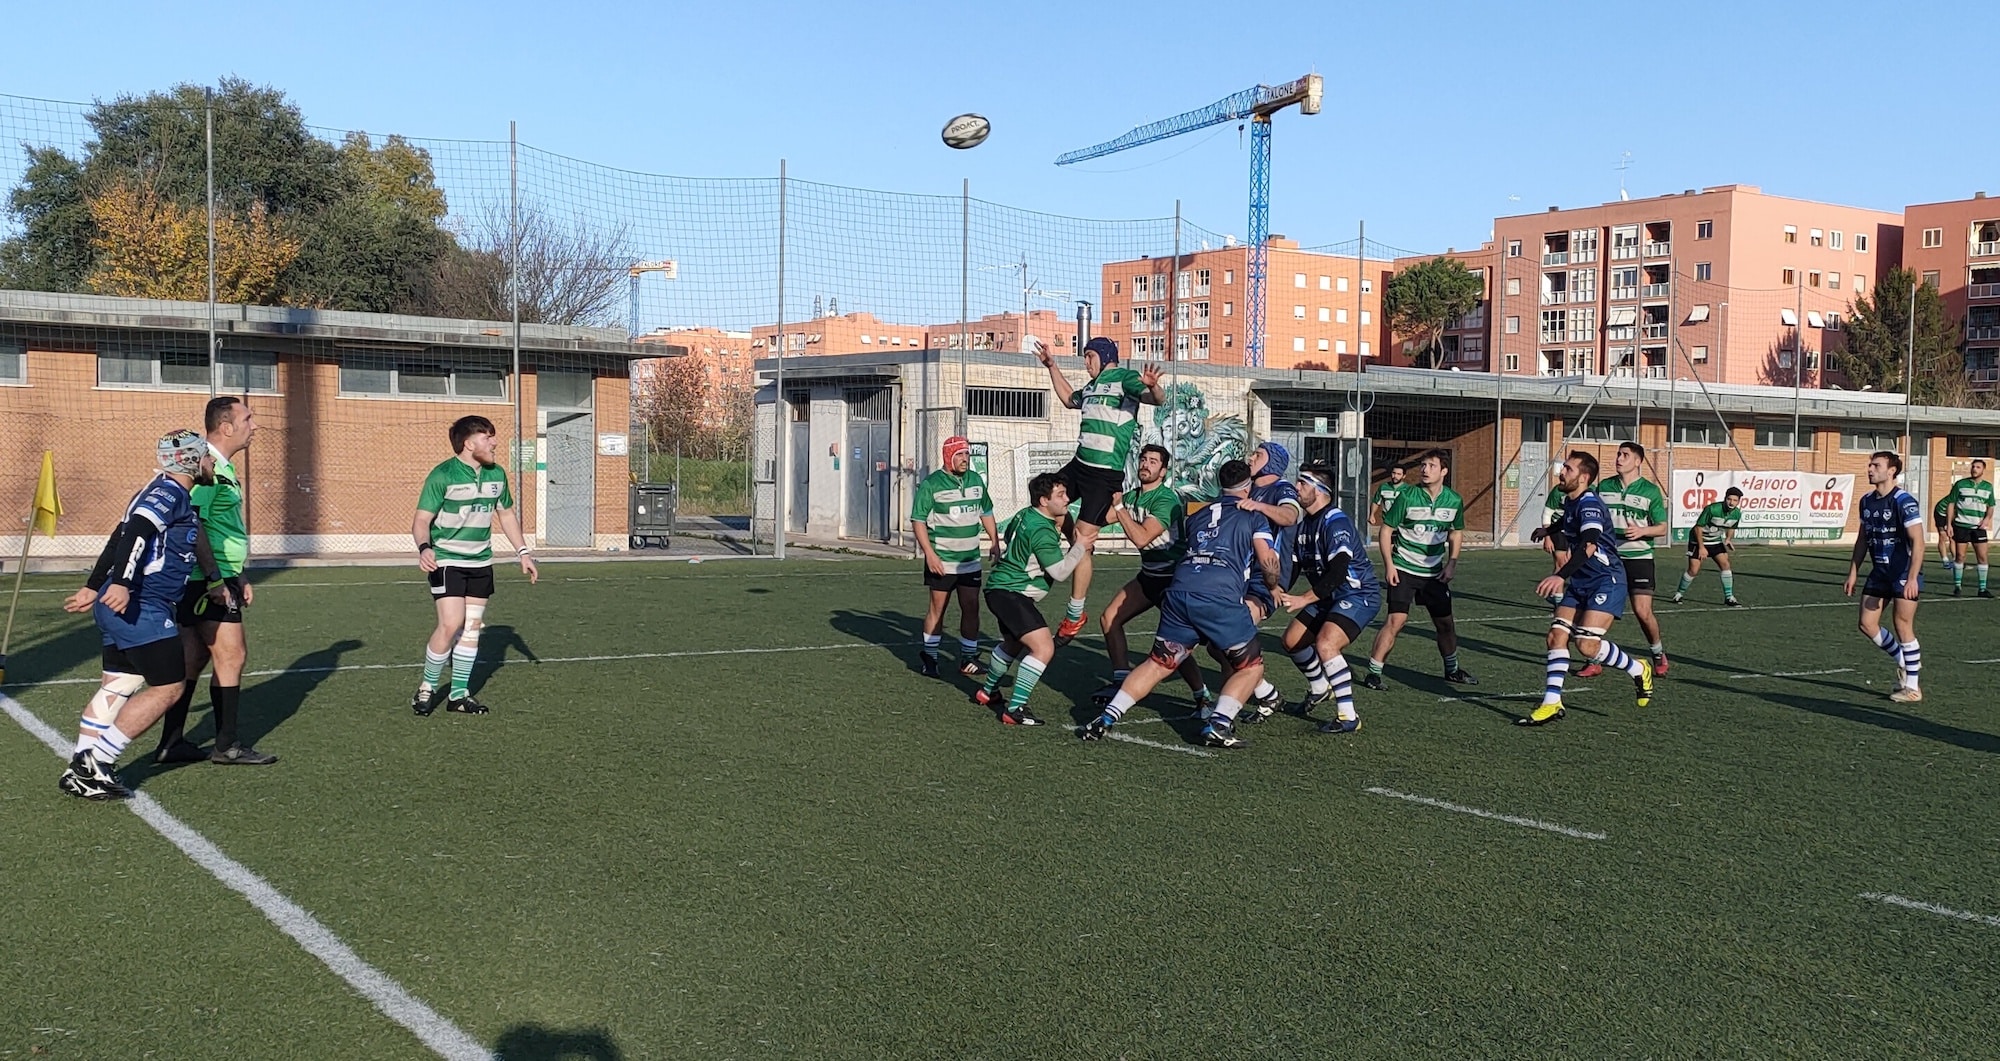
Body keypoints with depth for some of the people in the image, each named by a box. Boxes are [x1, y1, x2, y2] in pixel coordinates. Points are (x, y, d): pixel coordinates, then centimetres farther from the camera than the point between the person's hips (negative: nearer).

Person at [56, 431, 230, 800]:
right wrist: (122, 585, -36)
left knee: (117, 686, 12)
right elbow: (134, 534, -25)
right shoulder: (169, 493, -10)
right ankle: (95, 765, -4)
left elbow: (120, 539, 27)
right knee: (168, 688, -6)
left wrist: (93, 587, 33)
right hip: (141, 609, -10)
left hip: (117, 607, 10)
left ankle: (81, 770, 13)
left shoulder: (163, 493, 20)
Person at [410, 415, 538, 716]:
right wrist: (424, 547, -34)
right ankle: (427, 688, 4)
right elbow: (421, 520, -15)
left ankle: (459, 695, 16)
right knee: (451, 624, -15)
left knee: (472, 627, 6)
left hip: (480, 563, 6)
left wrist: (523, 552, 14)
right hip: (446, 562, -6)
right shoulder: (442, 476, -15)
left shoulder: (496, 474, 5)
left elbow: (506, 514, 19)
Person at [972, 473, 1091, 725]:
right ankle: (1014, 710, -19)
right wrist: (1079, 548, -5)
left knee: (1013, 643, 32)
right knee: (1043, 648, -19)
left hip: (1001, 589, 11)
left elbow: (1008, 535, 29)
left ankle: (986, 693, 49)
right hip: (1011, 594, -11)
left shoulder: (1025, 515, 8)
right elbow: (1060, 571, -17)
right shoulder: (1042, 531, -21)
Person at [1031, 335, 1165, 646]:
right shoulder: (1092, 386, 17)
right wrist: (1051, 366, 37)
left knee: (1083, 542, -8)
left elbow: (1158, 398, -26)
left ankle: (1075, 615, 1)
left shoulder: (1125, 378, -9)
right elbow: (1069, 399, 39)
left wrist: (1153, 387, -49)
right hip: (1079, 465, 9)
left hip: (1106, 474, -9)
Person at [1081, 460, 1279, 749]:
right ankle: (1218, 725, -6)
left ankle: (1107, 718, 5)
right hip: (1220, 598, -4)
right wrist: (1273, 587, 25)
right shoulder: (1254, 517, 15)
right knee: (1251, 666, 12)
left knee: (1158, 664, 16)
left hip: (1179, 592, 4)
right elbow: (1267, 560, 7)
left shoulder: (1198, 516, 29)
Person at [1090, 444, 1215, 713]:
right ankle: (1122, 683, 15)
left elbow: (1141, 538, -29)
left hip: (1174, 578, -9)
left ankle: (1204, 698, -6)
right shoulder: (1132, 497, 5)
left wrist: (1119, 506, -23)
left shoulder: (1167, 499, -20)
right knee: (1109, 619, 6)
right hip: (1149, 575, 9)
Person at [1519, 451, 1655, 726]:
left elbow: (1589, 545, -37)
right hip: (1579, 582, 9)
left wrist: (1561, 576, -47)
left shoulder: (1589, 503, -21)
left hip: (1606, 582, -9)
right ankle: (1551, 704, -1)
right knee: (1556, 636, -3)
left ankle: (1638, 670, 9)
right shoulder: (1569, 501, 9)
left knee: (1588, 645, -18)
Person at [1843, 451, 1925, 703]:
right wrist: (1853, 573, 15)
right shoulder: (1867, 501, 8)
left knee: (1902, 625, -6)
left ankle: (1912, 688, 3)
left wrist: (1912, 579, -25)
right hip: (1879, 572, 8)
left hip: (1904, 574, -7)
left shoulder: (1904, 501, -15)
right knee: (1867, 624, 5)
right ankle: (1904, 661, 27)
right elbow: (1863, 539, 18)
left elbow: (1918, 542, -19)